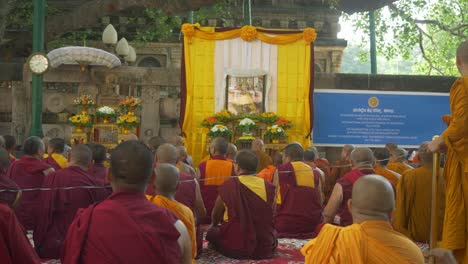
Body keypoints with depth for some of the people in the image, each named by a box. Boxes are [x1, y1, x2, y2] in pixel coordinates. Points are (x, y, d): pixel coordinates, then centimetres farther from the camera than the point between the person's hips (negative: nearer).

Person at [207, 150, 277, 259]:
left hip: (235, 247, -4)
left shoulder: (229, 185, -9)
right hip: (264, 247, 4)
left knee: (211, 232, 21)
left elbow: (215, 216, 6)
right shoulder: (268, 186, -3)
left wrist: (215, 225, 28)